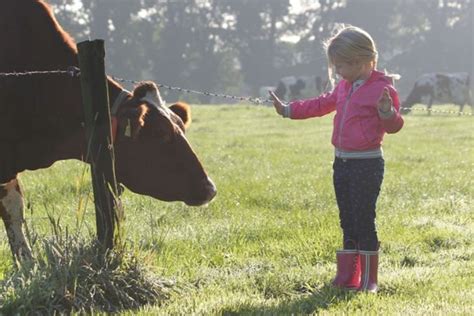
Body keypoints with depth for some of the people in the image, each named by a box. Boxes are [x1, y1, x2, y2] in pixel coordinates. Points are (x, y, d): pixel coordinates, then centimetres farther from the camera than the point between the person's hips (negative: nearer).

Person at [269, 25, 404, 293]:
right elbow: (322, 104, 27)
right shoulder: (344, 87, 14)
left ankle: (368, 279, 2)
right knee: (347, 221, 12)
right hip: (342, 161, 8)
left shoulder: (382, 88, -12)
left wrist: (388, 114, -36)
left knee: (364, 220, -6)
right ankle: (348, 276, 20)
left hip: (367, 164, -8)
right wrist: (289, 110, 29)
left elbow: (394, 126, -15)